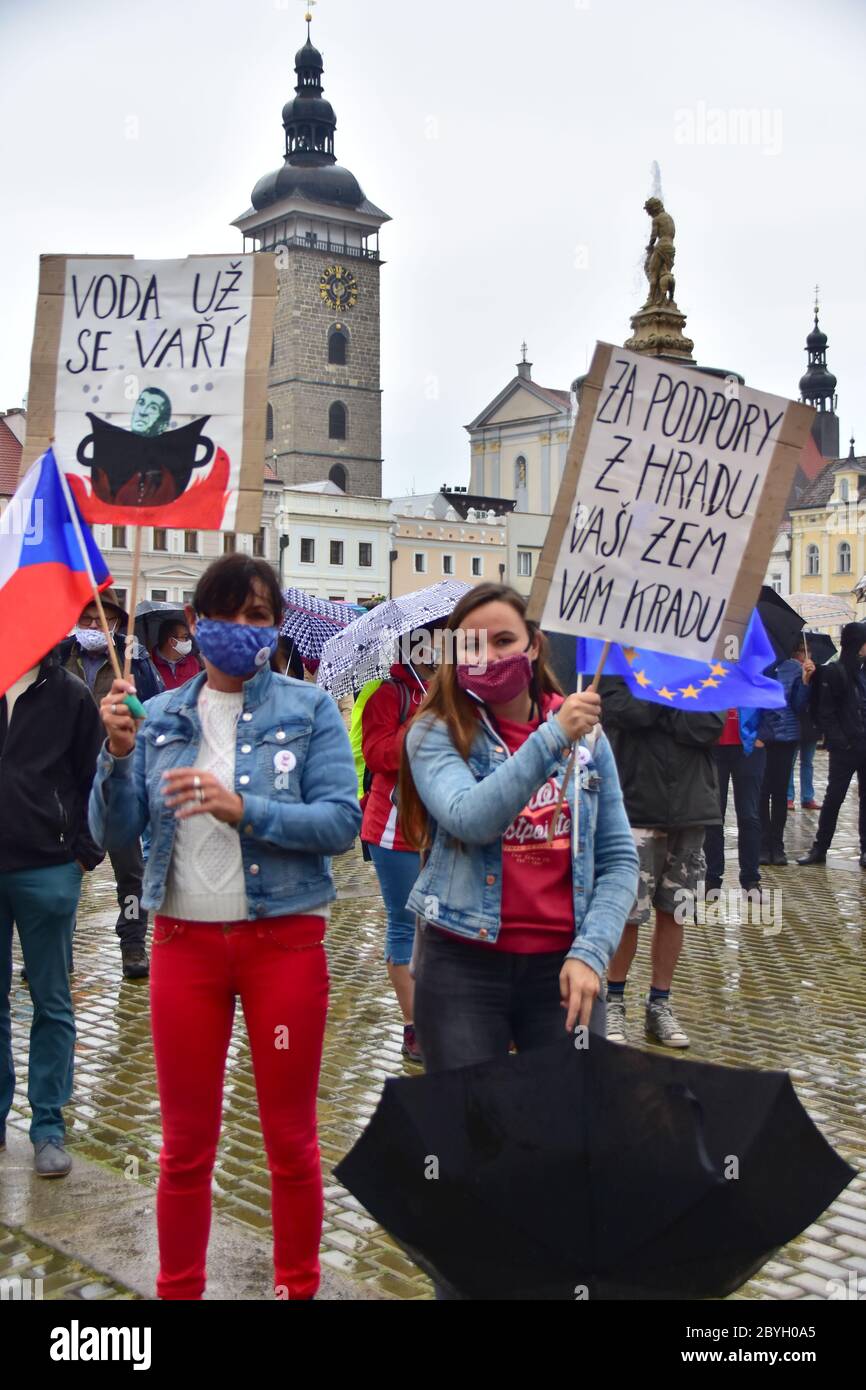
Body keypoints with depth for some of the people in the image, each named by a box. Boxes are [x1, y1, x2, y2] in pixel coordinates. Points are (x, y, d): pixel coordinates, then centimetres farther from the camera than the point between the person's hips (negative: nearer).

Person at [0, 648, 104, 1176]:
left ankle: (49, 1126, 16)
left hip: (47, 871, -2)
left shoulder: (69, 694, 0)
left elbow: (95, 779, 2)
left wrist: (86, 853, -3)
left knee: (53, 1004, 7)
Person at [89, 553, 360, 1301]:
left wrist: (243, 808, -25)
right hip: (184, 940, 2)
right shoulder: (162, 716, 5)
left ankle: (298, 1286, 28)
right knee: (186, 1142, 12)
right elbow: (114, 834, 1)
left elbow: (342, 820, -13)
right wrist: (119, 755, -15)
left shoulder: (309, 708, -3)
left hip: (284, 940, -2)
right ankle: (177, 1288, 28)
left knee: (291, 1139, 10)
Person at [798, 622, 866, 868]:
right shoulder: (833, 672, -5)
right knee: (833, 798, 2)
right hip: (845, 747, -4)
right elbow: (824, 712, -8)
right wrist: (838, 740, -15)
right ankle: (819, 849, 10)